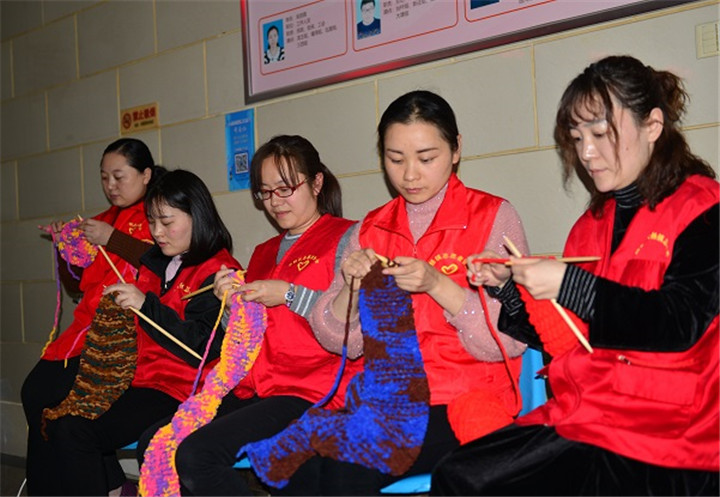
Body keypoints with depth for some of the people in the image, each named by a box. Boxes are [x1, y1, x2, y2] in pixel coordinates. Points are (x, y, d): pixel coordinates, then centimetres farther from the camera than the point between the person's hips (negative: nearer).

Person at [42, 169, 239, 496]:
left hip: (179, 393, -8)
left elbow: (202, 350, -18)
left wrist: (146, 305, -19)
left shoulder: (217, 272, -8)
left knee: (74, 432, -19)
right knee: (60, 425, -10)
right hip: (140, 383, 8)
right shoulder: (154, 264, 17)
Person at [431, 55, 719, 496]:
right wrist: (510, 287, 1)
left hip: (662, 447, -6)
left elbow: (680, 323, -17)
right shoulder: (591, 226, 18)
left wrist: (569, 285, -19)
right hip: (580, 419, 7)